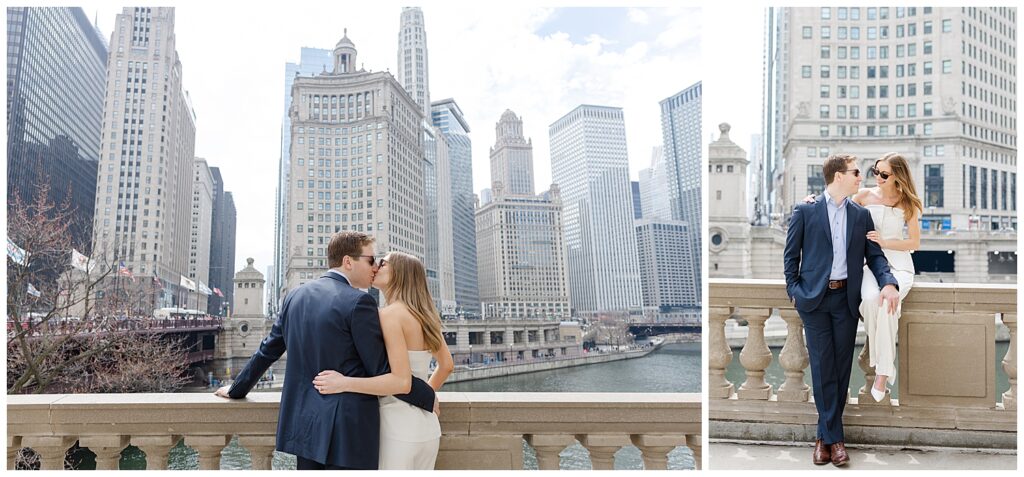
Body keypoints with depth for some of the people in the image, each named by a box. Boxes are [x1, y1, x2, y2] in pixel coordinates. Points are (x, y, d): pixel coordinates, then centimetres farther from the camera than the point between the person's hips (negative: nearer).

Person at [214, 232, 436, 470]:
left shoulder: (296, 296, 8)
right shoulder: (359, 301, -14)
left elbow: (267, 350, 16)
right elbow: (382, 371, -12)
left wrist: (237, 389, 32)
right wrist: (429, 398, 0)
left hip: (304, 424, 7)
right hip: (348, 431, -7)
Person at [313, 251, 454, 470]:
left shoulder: (390, 314, -14)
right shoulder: (424, 315, 10)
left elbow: (401, 379, -22)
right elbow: (446, 365, 20)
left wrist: (345, 383, -20)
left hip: (398, 426, -8)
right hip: (426, 425, 8)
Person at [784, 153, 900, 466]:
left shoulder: (861, 215, 10)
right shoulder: (805, 211, 0)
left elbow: (874, 254, 9)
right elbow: (791, 255, 3)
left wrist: (888, 282, -9)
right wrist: (794, 291, -5)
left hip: (846, 298, 3)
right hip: (814, 298, -3)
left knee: (841, 367, 5)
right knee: (823, 367, -1)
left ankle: (825, 434, 15)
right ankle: (834, 437, 8)